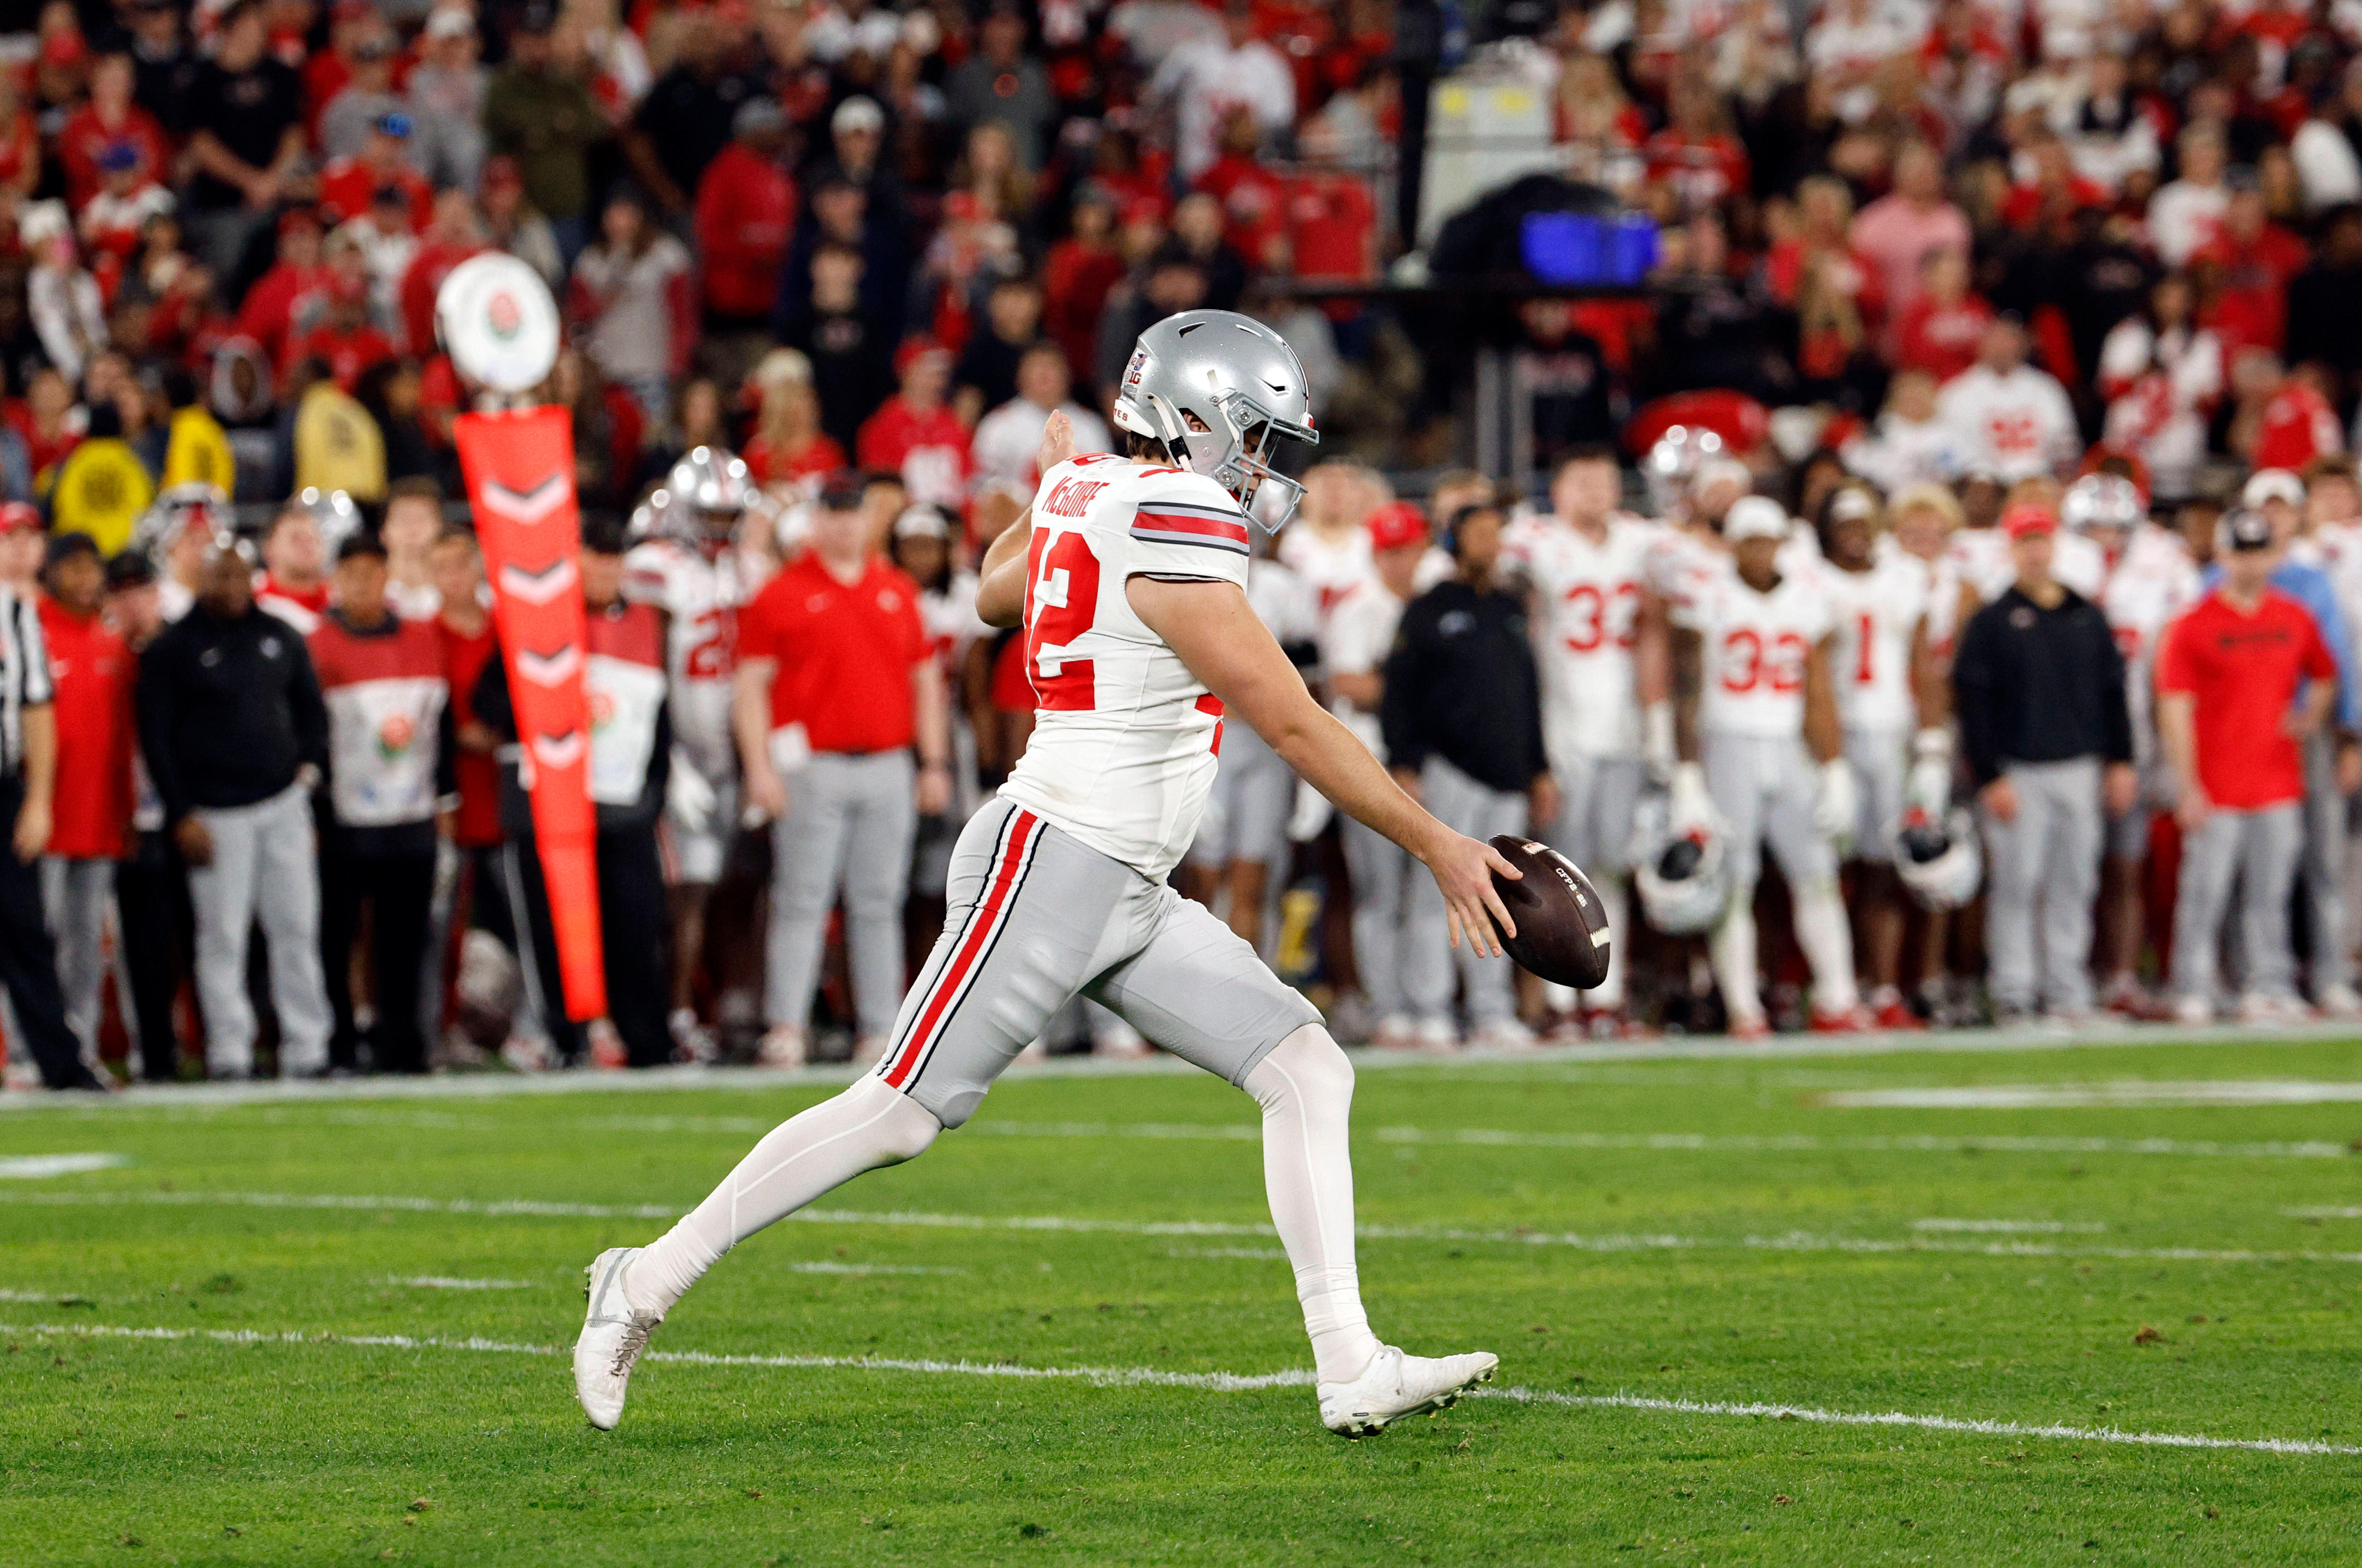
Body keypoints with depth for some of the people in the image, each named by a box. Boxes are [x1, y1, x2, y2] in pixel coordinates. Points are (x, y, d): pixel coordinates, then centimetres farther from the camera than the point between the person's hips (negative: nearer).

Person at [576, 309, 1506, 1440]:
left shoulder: (1084, 493, 10)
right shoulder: (1175, 523, -17)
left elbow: (996, 595, 32)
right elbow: (1293, 726, -17)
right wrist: (1440, 848, -13)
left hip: (1131, 897, 10)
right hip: (1055, 865, -10)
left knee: (1310, 1074, 1)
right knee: (902, 1113, -3)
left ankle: (1351, 1369, -5)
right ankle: (650, 1282, 9)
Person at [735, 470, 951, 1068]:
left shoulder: (900, 592, 13)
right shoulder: (783, 594, 1)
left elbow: (926, 678, 17)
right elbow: (753, 684, -2)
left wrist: (935, 763, 11)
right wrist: (759, 767, -10)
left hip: (888, 768, 4)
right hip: (812, 767, -4)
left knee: (879, 905, 6)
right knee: (802, 902, -7)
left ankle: (880, 1029, 8)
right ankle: (786, 1026, -7)